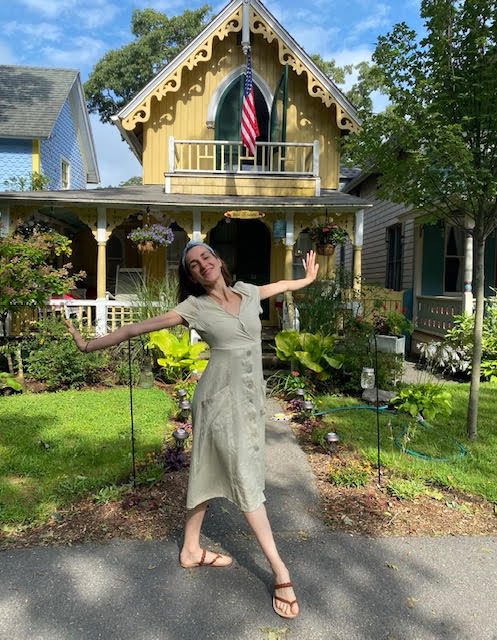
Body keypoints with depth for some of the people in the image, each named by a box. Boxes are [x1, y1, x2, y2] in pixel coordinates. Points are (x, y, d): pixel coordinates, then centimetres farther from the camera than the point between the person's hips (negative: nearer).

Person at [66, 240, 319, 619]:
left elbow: (279, 285, 28)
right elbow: (140, 328, -5)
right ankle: (280, 572, 8)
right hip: (222, 395, -6)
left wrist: (307, 279, 42)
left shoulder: (246, 292, 7)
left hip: (250, 395, 6)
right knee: (246, 477, -2)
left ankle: (192, 549, 31)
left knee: (209, 470, 15)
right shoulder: (195, 307, -7)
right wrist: (90, 345, -4)